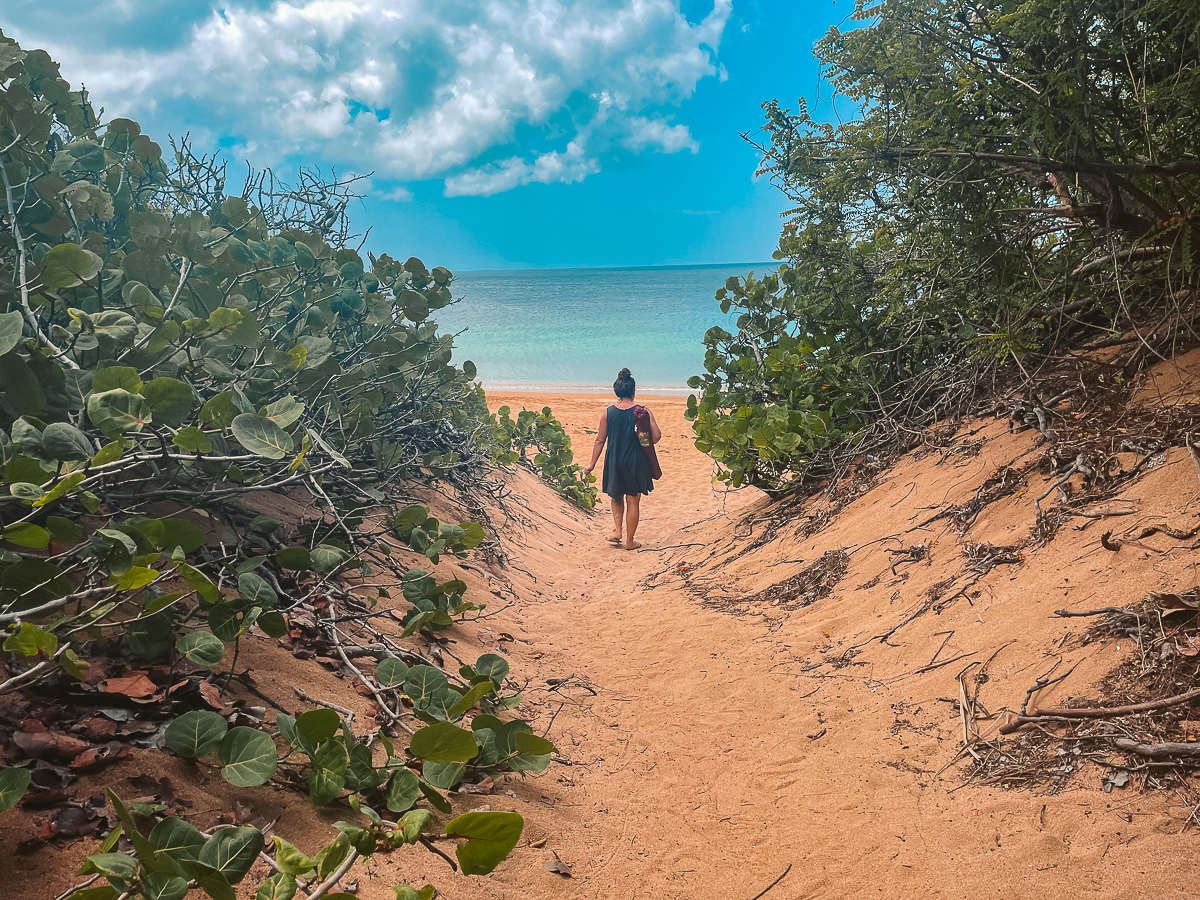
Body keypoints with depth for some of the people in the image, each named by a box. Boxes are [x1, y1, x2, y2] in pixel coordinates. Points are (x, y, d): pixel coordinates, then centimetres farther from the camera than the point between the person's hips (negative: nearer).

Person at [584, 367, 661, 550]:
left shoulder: (608, 413, -4)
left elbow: (600, 440, 0)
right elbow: (656, 437, -11)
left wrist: (592, 464, 8)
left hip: (613, 462, 2)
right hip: (635, 461, -2)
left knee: (617, 497, 24)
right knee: (633, 501, 9)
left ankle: (617, 531, 10)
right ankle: (629, 540, 15)